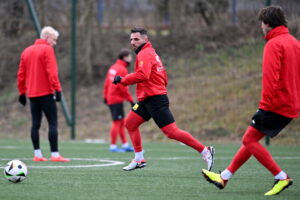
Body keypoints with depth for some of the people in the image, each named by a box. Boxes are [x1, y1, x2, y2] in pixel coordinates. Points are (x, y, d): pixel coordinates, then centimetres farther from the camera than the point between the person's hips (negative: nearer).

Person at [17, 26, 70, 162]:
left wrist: (22, 92, 18)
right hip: (46, 93, -7)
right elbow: (52, 71, -16)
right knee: (53, 123, -7)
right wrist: (57, 89, -16)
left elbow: (21, 74, 15)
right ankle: (54, 154, -13)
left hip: (32, 94, 7)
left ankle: (37, 154, 6)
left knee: (35, 124, 8)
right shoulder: (47, 49, -6)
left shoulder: (27, 51, 15)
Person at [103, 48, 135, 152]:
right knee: (117, 122, -6)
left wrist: (105, 96, 22)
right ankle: (113, 146, -5)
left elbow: (107, 83, 16)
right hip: (117, 99, -9)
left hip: (110, 98, 9)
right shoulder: (122, 69, -13)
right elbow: (123, 87, -18)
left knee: (121, 122, 14)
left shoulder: (113, 68, 13)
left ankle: (125, 145, 18)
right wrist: (130, 100, -12)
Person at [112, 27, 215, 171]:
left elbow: (142, 75, -27)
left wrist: (122, 80, -19)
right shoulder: (151, 53, 20)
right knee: (130, 123, 9)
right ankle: (139, 159, 12)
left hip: (155, 100, -10)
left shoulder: (145, 54, -10)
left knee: (172, 132, -12)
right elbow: (164, 79, 22)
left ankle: (205, 151, -9)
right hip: (146, 100, 10)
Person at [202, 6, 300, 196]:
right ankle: (225, 177, 17)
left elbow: (271, 77, -21)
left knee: (249, 139, -5)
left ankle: (281, 177, -9)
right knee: (251, 139, 13)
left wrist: (265, 105, -18)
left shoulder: (274, 44, -13)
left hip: (276, 105, -9)